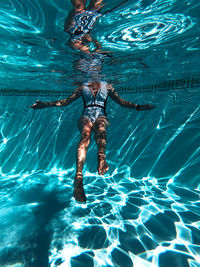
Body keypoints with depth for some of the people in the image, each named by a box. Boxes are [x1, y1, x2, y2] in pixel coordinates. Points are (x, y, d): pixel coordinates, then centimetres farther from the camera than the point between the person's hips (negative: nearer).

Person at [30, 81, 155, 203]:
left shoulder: (107, 87, 24)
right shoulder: (82, 87, 23)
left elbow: (122, 102, 22)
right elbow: (67, 101, 20)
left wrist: (138, 107, 13)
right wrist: (45, 104, 14)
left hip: (101, 116, 1)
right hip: (86, 116, -1)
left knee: (100, 128, -38)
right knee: (85, 135, -35)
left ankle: (102, 158, -62)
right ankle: (79, 178, -49)